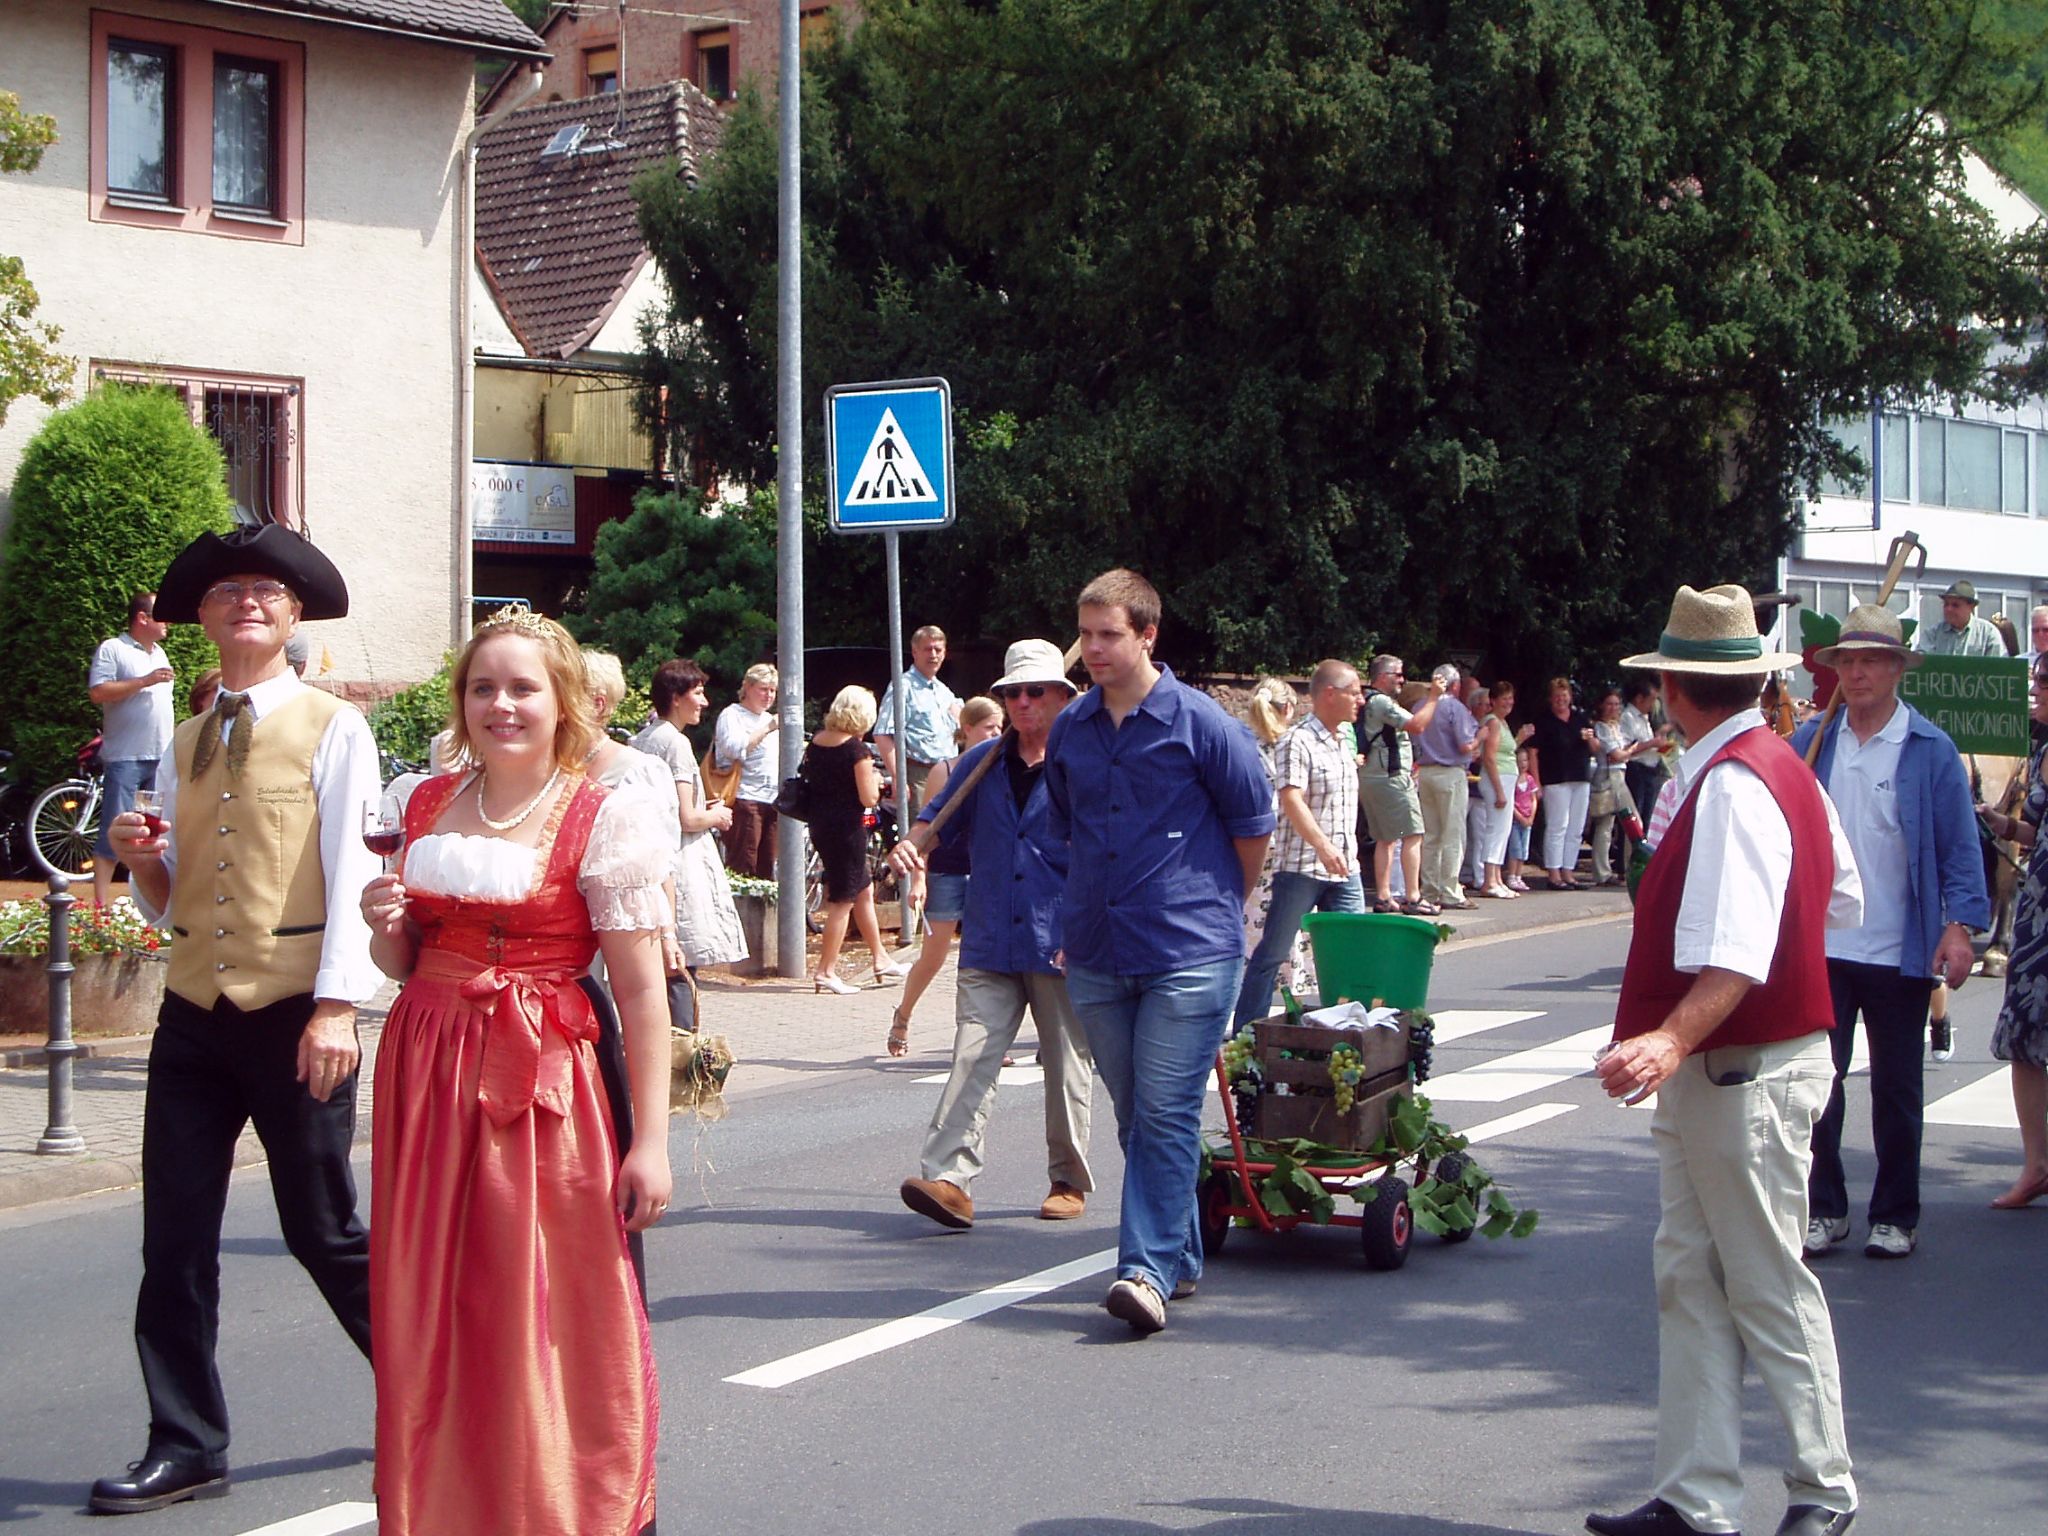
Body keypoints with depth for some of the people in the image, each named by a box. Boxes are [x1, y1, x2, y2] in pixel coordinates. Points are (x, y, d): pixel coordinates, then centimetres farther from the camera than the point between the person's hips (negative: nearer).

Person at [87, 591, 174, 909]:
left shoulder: (159, 653, 18)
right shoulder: (112, 650, -5)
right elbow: (97, 692, -17)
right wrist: (144, 681, -19)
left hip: (161, 758, 7)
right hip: (126, 758, -7)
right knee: (114, 832, -7)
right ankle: (100, 902, -5)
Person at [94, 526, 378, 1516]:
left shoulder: (332, 730, -1)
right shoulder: (185, 746, 14)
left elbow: (352, 875, -9)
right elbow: (166, 905, 18)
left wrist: (335, 1007, -17)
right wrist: (142, 861, -5)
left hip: (295, 1013, -5)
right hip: (193, 1010, 5)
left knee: (323, 1232, 3)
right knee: (174, 1238, 4)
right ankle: (185, 1447, 14)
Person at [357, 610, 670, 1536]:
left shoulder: (602, 819, -5)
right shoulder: (430, 806, 11)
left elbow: (641, 992, -9)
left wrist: (650, 1140, -13)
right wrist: (384, 925, -4)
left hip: (538, 1085, -5)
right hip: (424, 1076, 5)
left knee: (544, 1325, -2)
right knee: (428, 1321, 8)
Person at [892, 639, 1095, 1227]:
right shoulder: (982, 763, 12)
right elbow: (940, 816, 19)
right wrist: (911, 844, -3)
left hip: (1063, 946, -3)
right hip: (989, 946, 3)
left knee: (1067, 1069, 6)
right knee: (972, 1057, -9)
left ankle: (1069, 1183, 19)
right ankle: (947, 1177, -15)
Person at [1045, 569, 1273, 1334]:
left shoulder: (1200, 723, -7)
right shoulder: (1070, 729, 8)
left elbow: (1253, 827, 3)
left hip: (1189, 955, -5)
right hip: (1097, 955, 6)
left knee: (1166, 1117, -9)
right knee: (1135, 1119, 12)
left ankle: (1148, 1269, -11)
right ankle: (1181, 1258, 24)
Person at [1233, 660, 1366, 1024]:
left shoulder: (1342, 743, 16)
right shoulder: (1297, 742, -11)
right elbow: (1291, 800, -24)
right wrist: (1322, 846, -35)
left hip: (1345, 870, 8)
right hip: (1301, 867, -8)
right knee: (1272, 953, -1)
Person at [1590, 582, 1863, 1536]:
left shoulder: (1732, 786, -21)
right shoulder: (1783, 768, 11)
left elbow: (1737, 957, -32)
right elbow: (1842, 901, 22)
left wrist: (1673, 1041, -45)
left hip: (1744, 1073, -10)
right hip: (1714, 1076, 10)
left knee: (1768, 1288, 2)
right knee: (1689, 1278, 10)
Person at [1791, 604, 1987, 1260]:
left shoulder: (1930, 750, -2)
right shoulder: (1810, 743, 5)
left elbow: (1959, 844, -3)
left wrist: (1960, 924, -12)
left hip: (1900, 952, -2)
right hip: (1820, 946, 2)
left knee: (1897, 1091, 9)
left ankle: (1894, 1216, 21)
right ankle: (1824, 1208, 16)